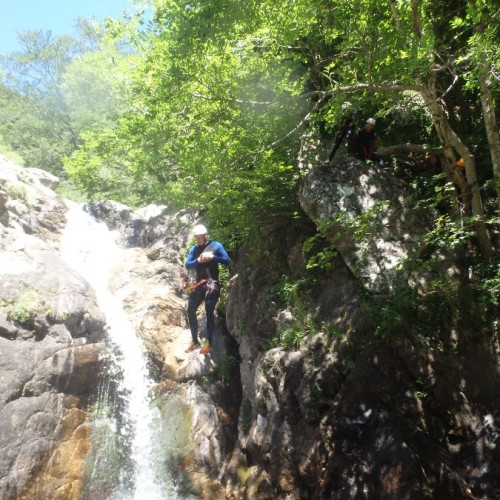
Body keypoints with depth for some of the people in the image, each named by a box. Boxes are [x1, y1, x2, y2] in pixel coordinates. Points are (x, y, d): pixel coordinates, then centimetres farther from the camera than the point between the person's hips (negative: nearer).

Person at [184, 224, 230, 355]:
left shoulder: (215, 245, -1)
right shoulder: (194, 249, 12)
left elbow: (226, 261, -5)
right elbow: (187, 265, 3)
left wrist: (212, 257, -18)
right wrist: (198, 260, -15)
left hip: (212, 283, -5)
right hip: (199, 283, 5)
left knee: (209, 312, -8)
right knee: (190, 311, 5)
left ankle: (208, 342, 2)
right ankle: (194, 340, 18)